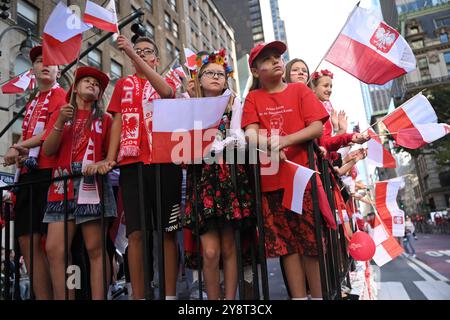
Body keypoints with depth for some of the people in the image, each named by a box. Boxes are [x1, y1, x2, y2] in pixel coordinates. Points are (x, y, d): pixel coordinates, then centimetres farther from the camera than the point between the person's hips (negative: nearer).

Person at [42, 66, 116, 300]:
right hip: (62, 186, 2)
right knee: (54, 250, -5)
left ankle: (99, 298, 0)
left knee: (95, 249, -4)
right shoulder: (60, 114, 17)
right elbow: (48, 150, 7)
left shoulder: (104, 119, 13)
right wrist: (60, 122, -4)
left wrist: (102, 164, -12)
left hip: (92, 186, -2)